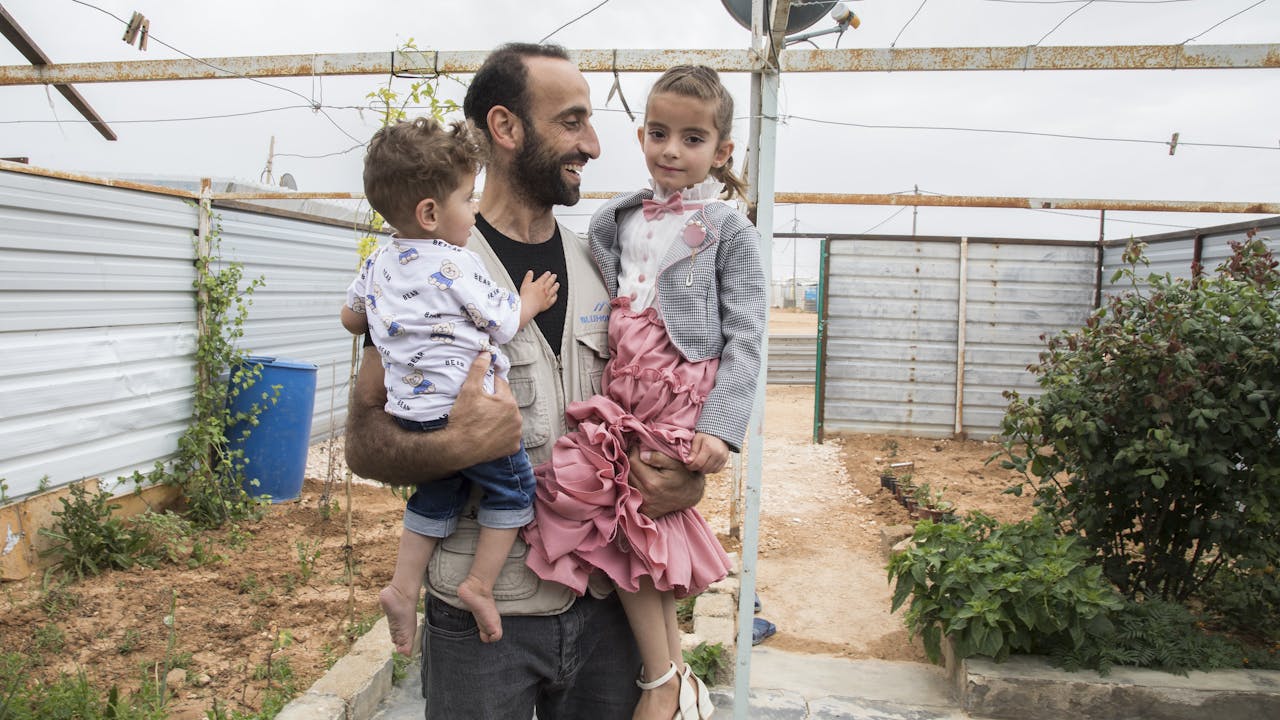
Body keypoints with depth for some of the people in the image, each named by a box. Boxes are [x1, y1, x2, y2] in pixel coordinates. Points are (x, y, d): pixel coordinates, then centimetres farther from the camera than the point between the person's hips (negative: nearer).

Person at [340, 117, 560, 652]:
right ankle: (479, 584, 9)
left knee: (435, 499, 23)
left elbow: (351, 318, 22)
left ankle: (402, 587, 23)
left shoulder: (379, 263, 8)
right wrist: (529, 302, 12)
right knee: (513, 488, 10)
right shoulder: (455, 265, -16)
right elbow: (503, 325, -7)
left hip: (410, 417, 8)